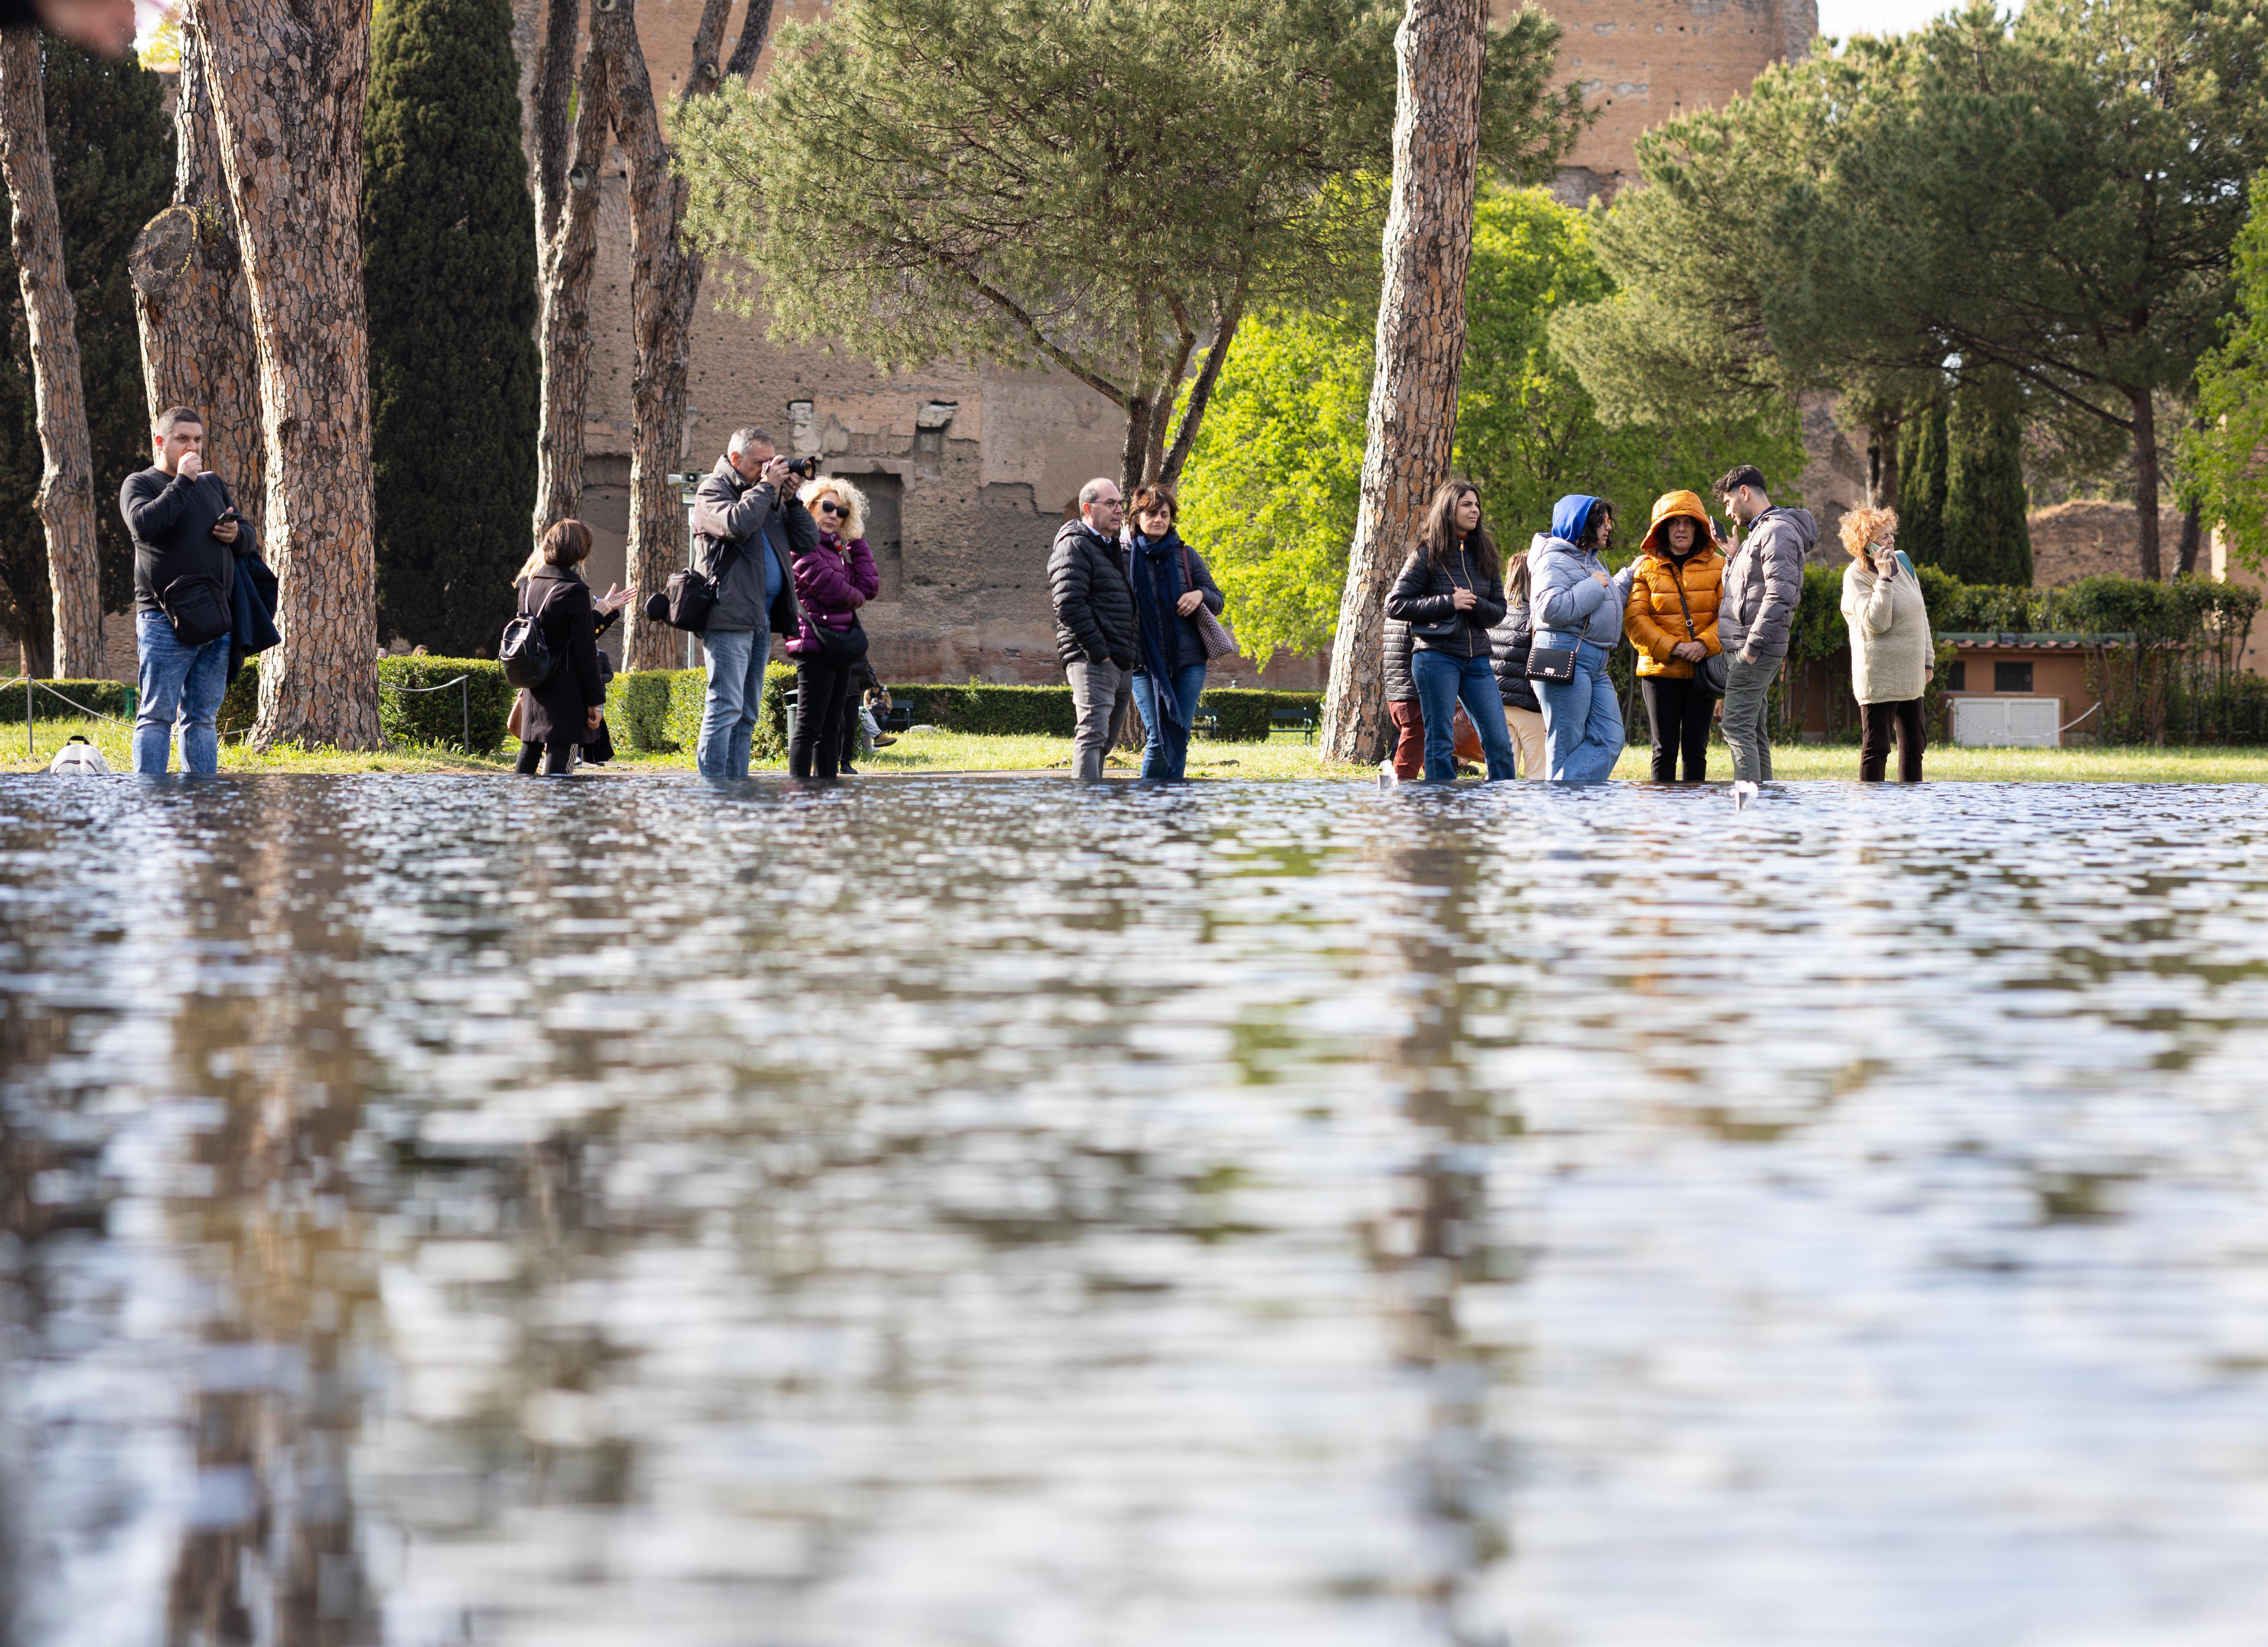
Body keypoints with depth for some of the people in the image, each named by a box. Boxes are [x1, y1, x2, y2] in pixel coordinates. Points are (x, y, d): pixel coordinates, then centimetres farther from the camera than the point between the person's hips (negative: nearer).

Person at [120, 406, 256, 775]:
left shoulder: (213, 484, 20)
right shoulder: (139, 485, 2)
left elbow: (248, 540, 24)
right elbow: (145, 523, -20)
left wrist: (237, 535, 0)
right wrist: (182, 481, -15)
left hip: (217, 619, 6)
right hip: (166, 620, -6)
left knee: (203, 717, 9)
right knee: (158, 715, -8)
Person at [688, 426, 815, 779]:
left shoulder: (769, 498, 20)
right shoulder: (712, 491, -1)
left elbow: (808, 541, 16)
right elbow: (736, 524, -22)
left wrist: (790, 497, 6)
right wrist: (766, 487, -11)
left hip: (761, 618, 8)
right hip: (729, 617, -8)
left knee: (747, 714, 8)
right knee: (725, 707, -13)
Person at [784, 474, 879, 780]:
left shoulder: (837, 549, 20)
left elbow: (870, 588, 11)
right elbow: (833, 590, -16)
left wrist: (857, 541, 13)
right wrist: (856, 599, 5)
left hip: (839, 648, 9)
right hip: (816, 645, -9)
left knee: (832, 729, 9)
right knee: (809, 726, -12)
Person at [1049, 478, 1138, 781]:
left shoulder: (1112, 548, 23)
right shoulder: (1074, 546, -7)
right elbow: (1070, 605, -18)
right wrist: (1098, 652, -21)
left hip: (1121, 663, 10)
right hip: (1092, 661, -10)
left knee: (1106, 740, 13)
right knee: (1093, 734, -18)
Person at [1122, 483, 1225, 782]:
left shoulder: (1186, 556, 9)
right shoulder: (1125, 558, 3)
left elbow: (1218, 601, 13)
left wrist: (1200, 595, -9)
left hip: (1188, 662, 2)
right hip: (1145, 664, -2)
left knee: (1179, 741, 1)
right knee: (1160, 740, -9)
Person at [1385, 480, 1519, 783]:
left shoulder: (1485, 554, 11)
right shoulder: (1427, 554, -2)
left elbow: (1499, 610, 11)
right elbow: (1395, 605, -5)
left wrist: (1474, 605, -12)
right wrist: (1448, 603, -12)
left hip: (1477, 659, 4)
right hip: (1437, 657, -4)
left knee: (1499, 743, 0)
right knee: (1441, 744, -1)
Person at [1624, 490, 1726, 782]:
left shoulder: (1717, 566, 6)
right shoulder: (1645, 567, 4)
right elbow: (1635, 618, -5)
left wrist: (1705, 645, -19)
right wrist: (1671, 648, -16)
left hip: (1702, 669, 1)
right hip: (1661, 670, -1)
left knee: (1696, 749, 4)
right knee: (1665, 749, 0)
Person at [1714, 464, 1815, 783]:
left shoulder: (1778, 531, -12)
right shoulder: (1758, 532, 21)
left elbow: (1780, 594, -23)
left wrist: (1753, 645, -22)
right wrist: (1732, 558, 13)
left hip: (1755, 651, -11)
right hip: (1746, 649, 11)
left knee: (1737, 729, -14)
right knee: (1753, 731, 11)